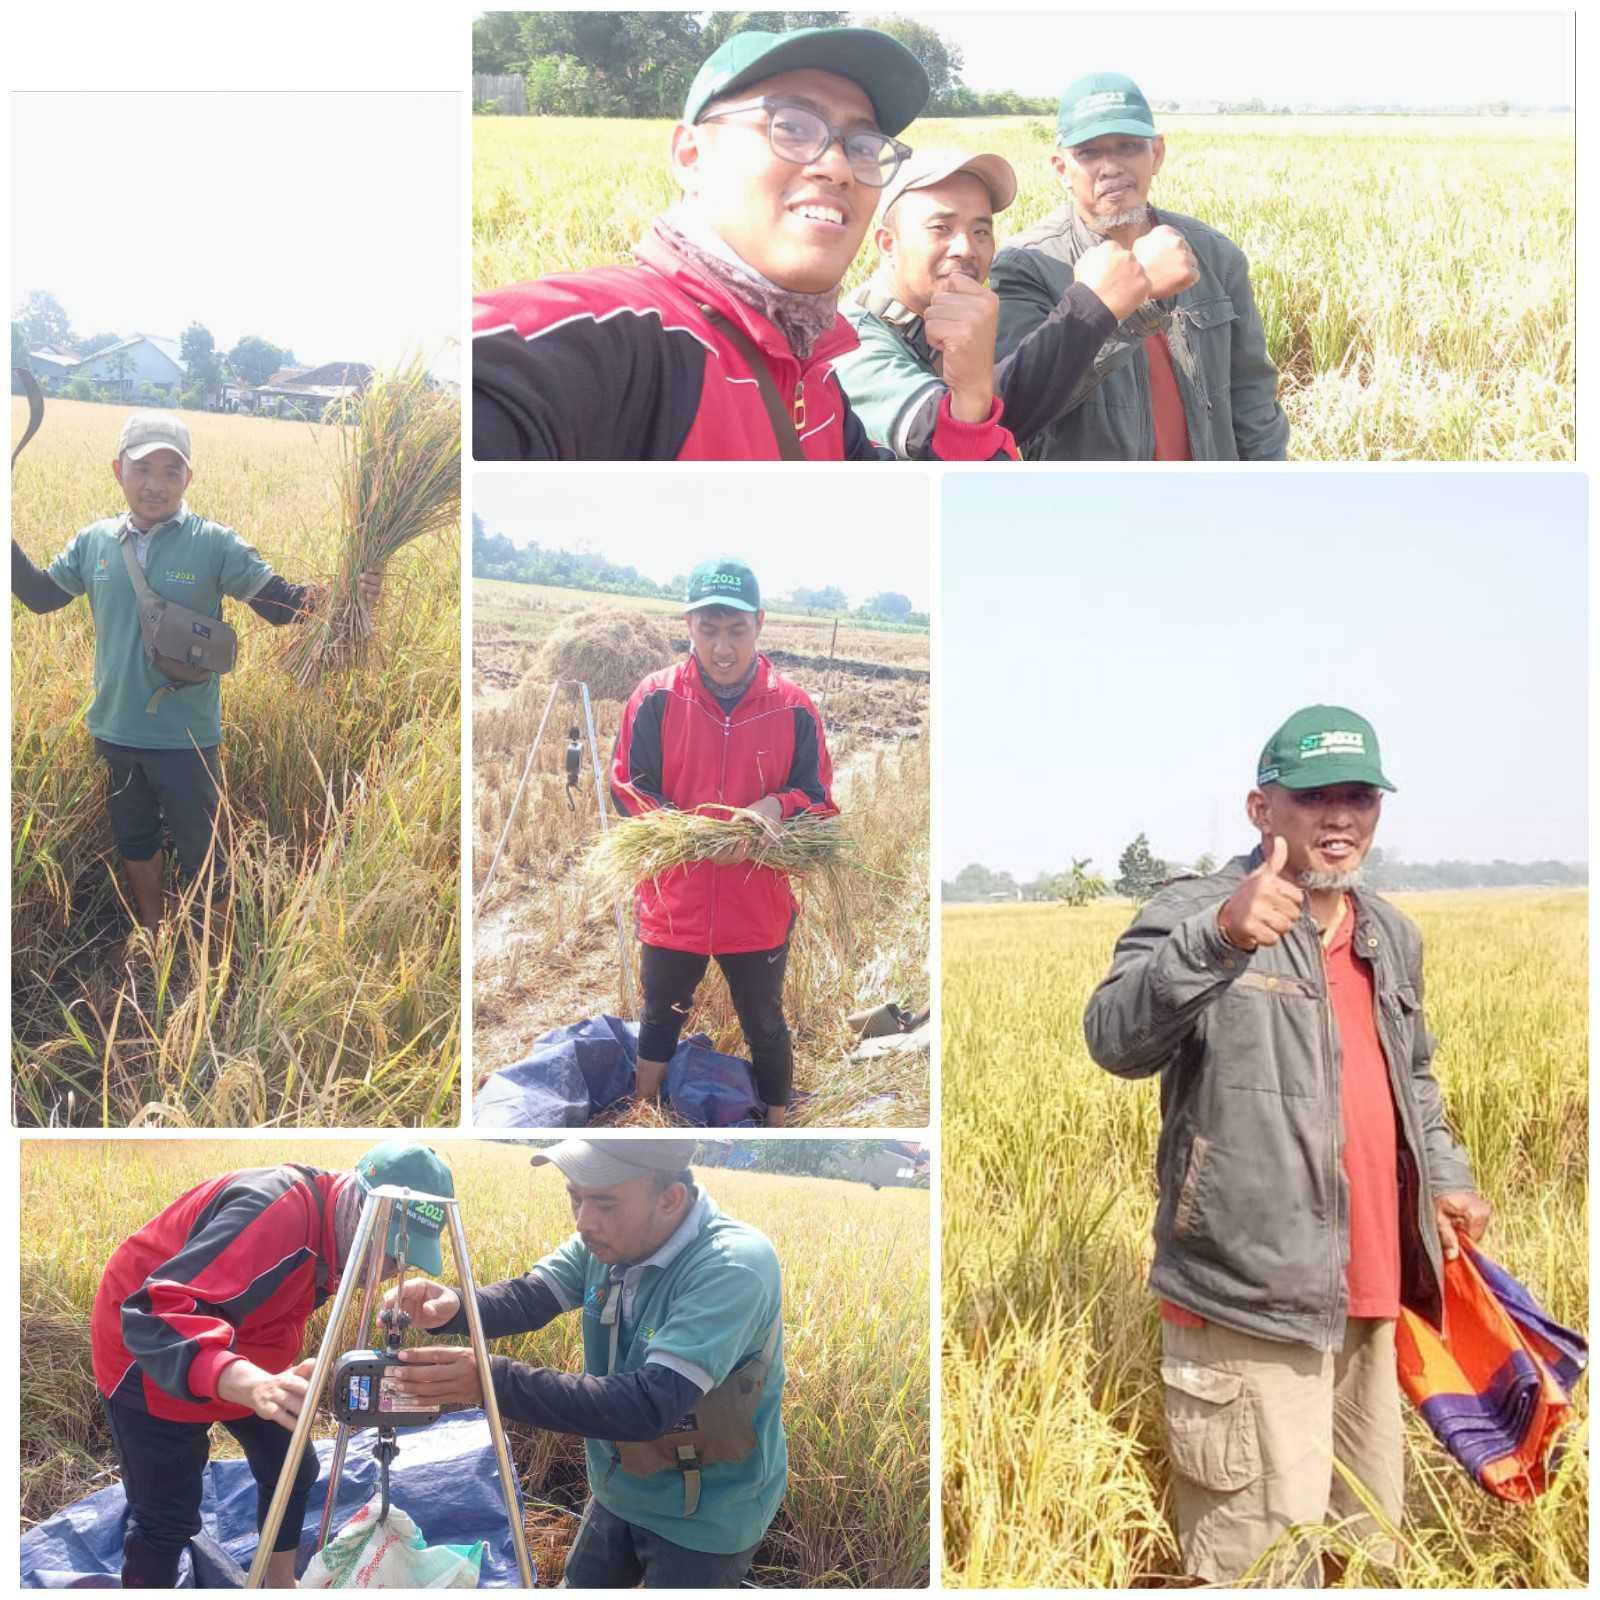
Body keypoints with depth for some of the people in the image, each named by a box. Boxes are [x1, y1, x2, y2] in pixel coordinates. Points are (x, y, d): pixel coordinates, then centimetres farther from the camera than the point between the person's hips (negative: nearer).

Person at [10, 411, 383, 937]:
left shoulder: (215, 544, -12)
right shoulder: (93, 542, -1)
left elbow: (280, 603, -11)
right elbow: (41, 594, 12)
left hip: (187, 737, -4)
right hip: (115, 732, 4)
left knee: (199, 853, 9)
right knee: (134, 842, 23)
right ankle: (152, 932, 44)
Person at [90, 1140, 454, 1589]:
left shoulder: (335, 1228, -6)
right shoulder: (275, 1210, -35)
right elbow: (156, 1316, -46)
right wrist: (251, 1384, -59)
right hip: (145, 1358, -8)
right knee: (167, 1518, -7)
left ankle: (281, 1587, 32)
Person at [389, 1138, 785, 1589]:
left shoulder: (736, 1266, -32)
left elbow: (652, 1404, -40)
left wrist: (494, 1380, -44)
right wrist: (453, 1306, -36)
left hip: (703, 1519, -7)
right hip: (620, 1493, 7)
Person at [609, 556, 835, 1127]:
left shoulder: (793, 706, -10)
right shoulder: (655, 698, -11)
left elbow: (821, 801, -3)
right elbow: (626, 788, -7)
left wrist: (778, 806, -26)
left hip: (759, 907, -1)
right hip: (673, 901, 1)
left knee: (765, 1026, 18)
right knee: (661, 1015, 23)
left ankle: (777, 1124, 36)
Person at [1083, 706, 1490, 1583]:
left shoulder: (1394, 937, 15)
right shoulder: (1195, 912, -10)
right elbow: (1115, 1040, -27)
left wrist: (1445, 1175, 19)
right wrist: (1220, 937, -40)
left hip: (1370, 1295, 8)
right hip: (1249, 1299, -8)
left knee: (1369, 1533, 21)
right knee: (1262, 1551, -3)